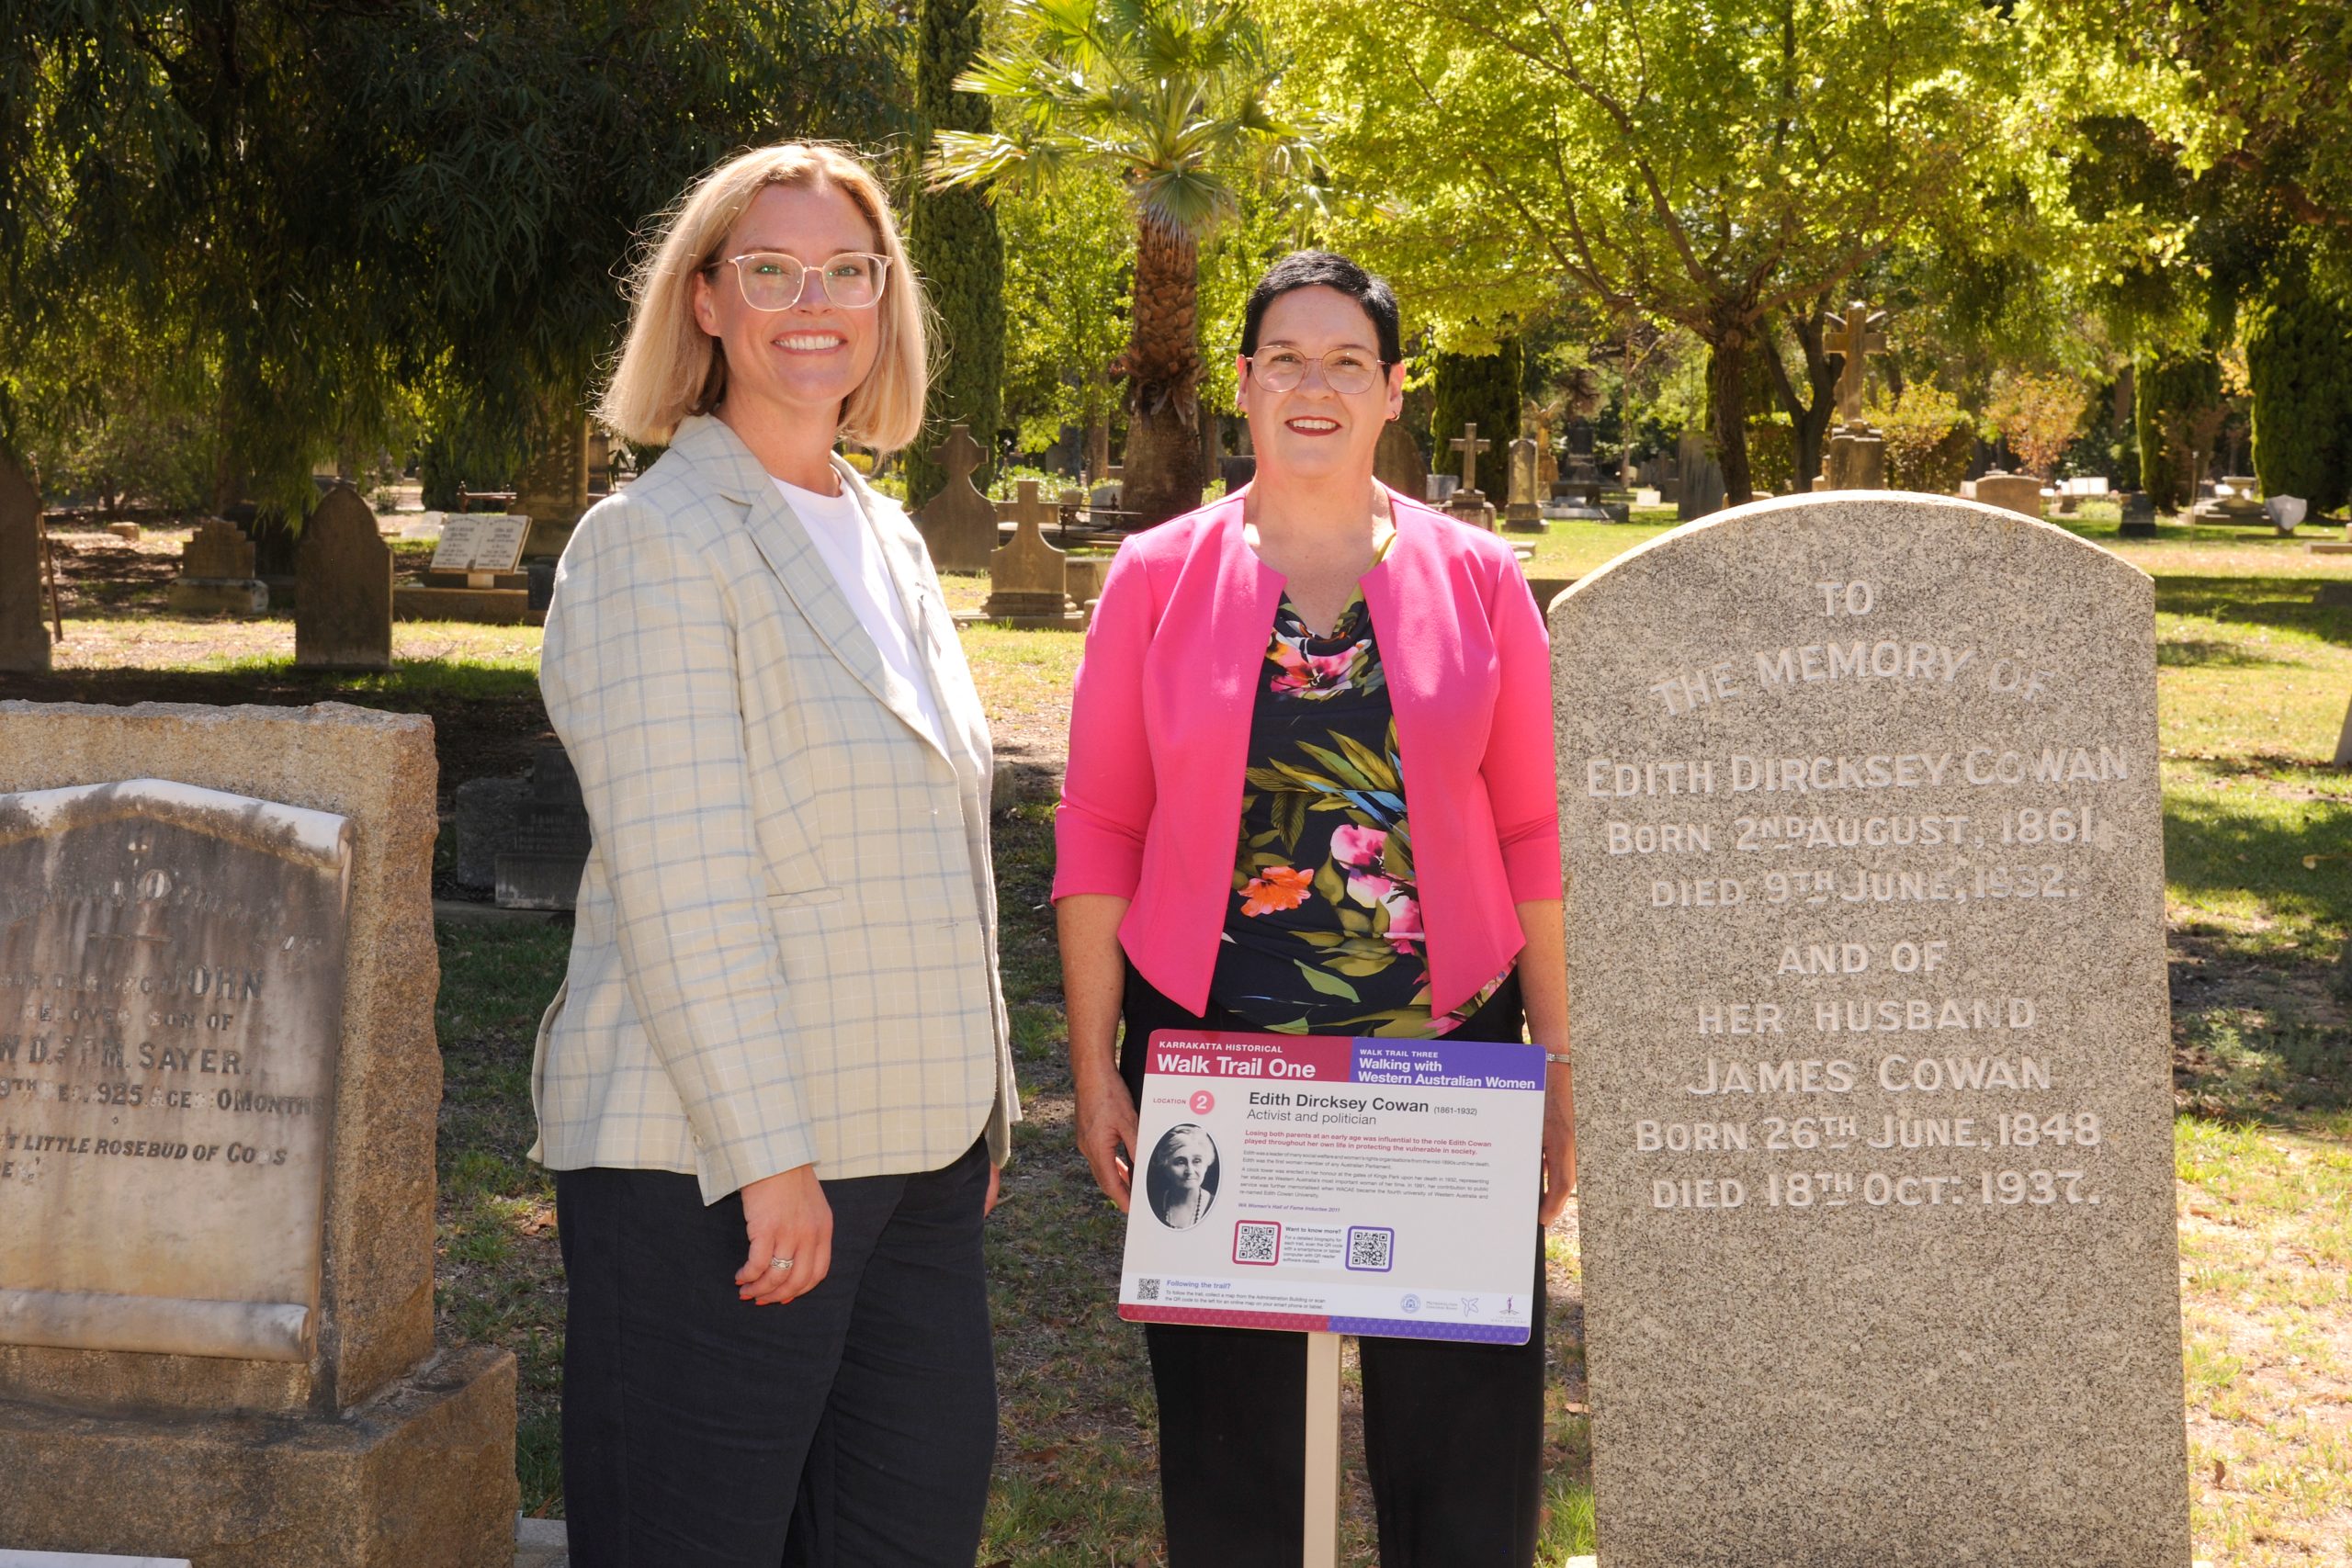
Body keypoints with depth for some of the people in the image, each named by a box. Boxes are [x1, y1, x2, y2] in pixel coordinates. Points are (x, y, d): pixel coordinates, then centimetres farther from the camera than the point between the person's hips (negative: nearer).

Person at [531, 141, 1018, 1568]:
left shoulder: (889, 540, 14)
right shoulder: (658, 542, -10)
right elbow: (678, 877, -16)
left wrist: (983, 1103, 16)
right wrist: (769, 1152, -19)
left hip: (913, 1143, 8)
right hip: (719, 1159, -7)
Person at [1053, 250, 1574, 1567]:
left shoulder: (1477, 580, 4)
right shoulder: (1160, 577, 2)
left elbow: (1532, 833, 5)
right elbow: (1100, 830, 2)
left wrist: (1560, 1064, 2)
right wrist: (1096, 1066, -1)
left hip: (1443, 1050, 0)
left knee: (1466, 1435, 4)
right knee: (1231, 1429, 10)